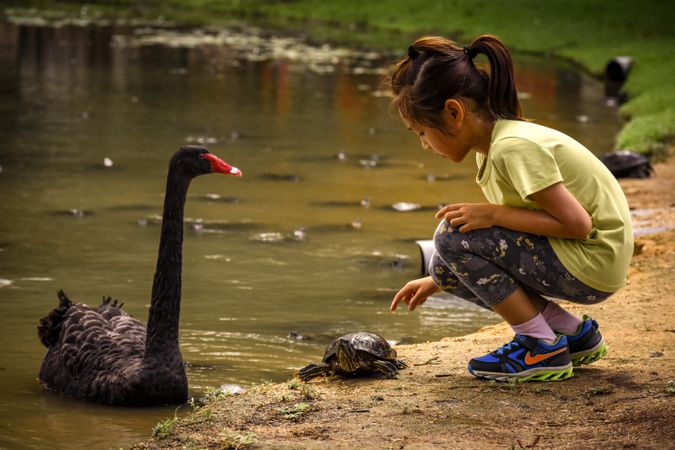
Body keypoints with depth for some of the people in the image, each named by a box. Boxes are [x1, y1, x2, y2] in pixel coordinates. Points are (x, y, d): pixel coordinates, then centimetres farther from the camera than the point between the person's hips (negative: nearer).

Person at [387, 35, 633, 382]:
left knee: (453, 236, -17)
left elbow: (577, 223, -24)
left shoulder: (513, 147, -22)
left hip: (592, 264, -10)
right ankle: (574, 334, 10)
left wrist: (493, 214, -22)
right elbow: (497, 250, 17)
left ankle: (543, 349, -7)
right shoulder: (493, 144, 8)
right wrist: (437, 281, 14)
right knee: (449, 269, 8)